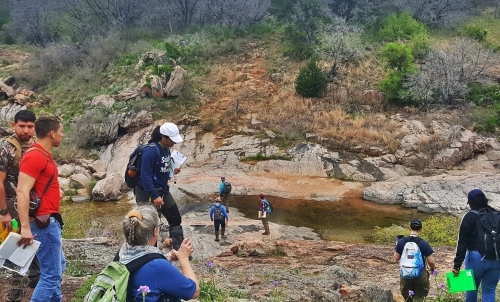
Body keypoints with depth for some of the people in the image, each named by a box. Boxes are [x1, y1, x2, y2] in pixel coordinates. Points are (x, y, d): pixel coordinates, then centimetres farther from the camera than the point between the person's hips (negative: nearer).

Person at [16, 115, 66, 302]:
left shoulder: (45, 155, 13)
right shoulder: (34, 156, -18)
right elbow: (22, 192, -26)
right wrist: (25, 227, -31)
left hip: (50, 220, 11)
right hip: (43, 222, -11)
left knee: (57, 267, 21)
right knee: (52, 274, -8)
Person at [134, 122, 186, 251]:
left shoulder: (166, 149, 5)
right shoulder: (151, 150, -23)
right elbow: (145, 176, -26)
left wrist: (172, 171, 0)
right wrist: (155, 196, -29)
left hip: (163, 190, 10)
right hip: (148, 193, -9)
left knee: (176, 220, 14)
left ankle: (179, 250, 23)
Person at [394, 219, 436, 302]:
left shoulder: (401, 242, -9)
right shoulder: (423, 243, -16)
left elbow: (396, 258, 1)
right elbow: (431, 261, -13)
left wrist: (397, 247, 17)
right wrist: (432, 268, 9)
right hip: (420, 276, -2)